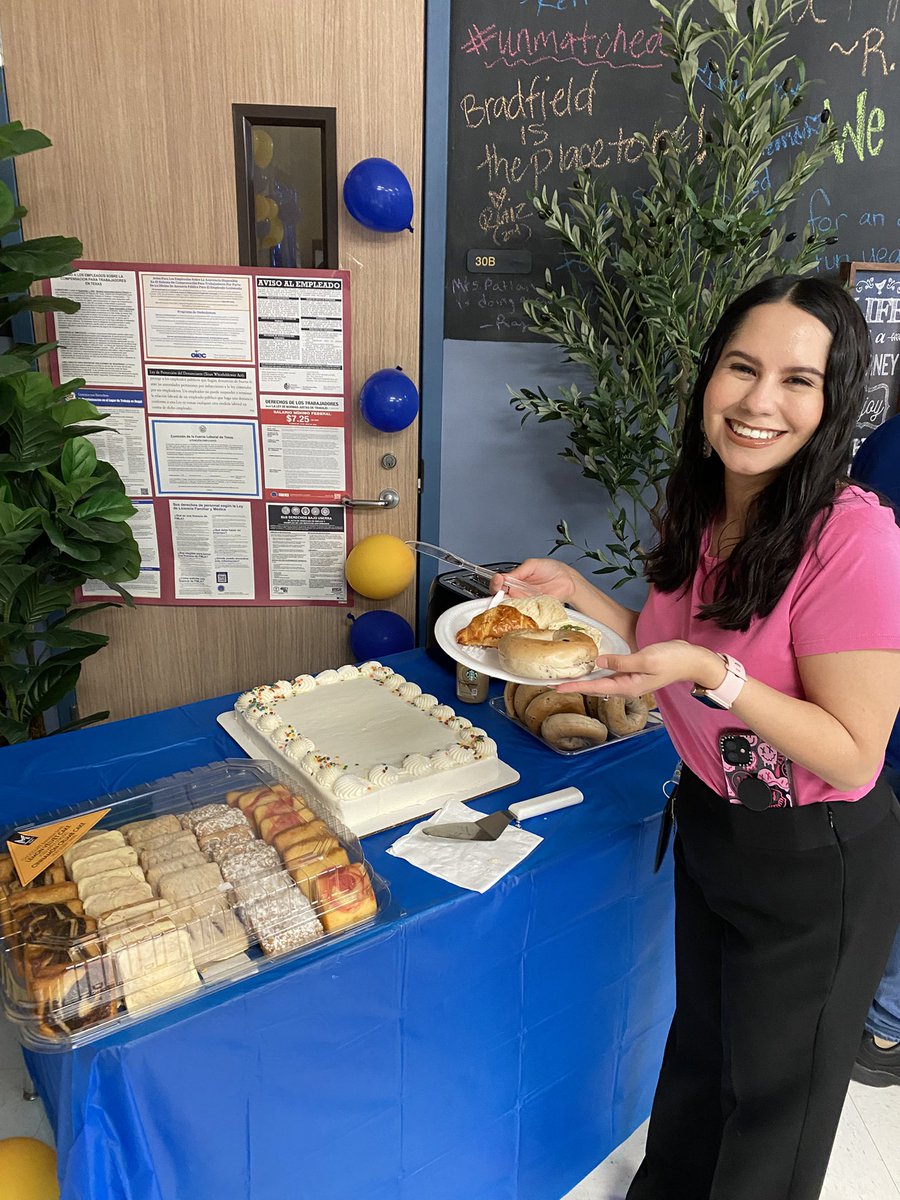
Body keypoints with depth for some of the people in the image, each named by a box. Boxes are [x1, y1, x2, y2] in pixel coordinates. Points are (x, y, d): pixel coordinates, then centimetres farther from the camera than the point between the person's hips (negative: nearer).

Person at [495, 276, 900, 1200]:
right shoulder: (697, 511, -4)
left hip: (814, 864, -7)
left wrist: (711, 672, -35)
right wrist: (574, 592, -6)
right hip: (708, 818, 7)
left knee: (772, 1090, 19)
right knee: (697, 1044, 30)